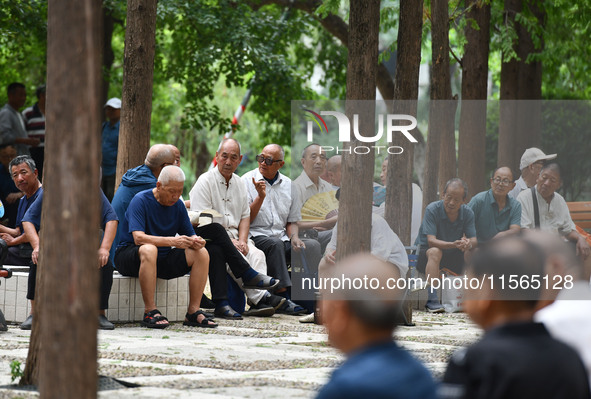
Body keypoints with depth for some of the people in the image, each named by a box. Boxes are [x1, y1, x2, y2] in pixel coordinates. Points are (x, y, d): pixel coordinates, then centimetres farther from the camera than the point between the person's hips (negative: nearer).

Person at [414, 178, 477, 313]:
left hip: (452, 256, 4)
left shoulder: (467, 213, -5)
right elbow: (431, 241, -28)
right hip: (424, 252, -4)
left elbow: (474, 240, -12)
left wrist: (469, 243, -38)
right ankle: (432, 300, -42)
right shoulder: (432, 209, -19)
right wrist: (453, 244, -45)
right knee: (435, 252, -37)